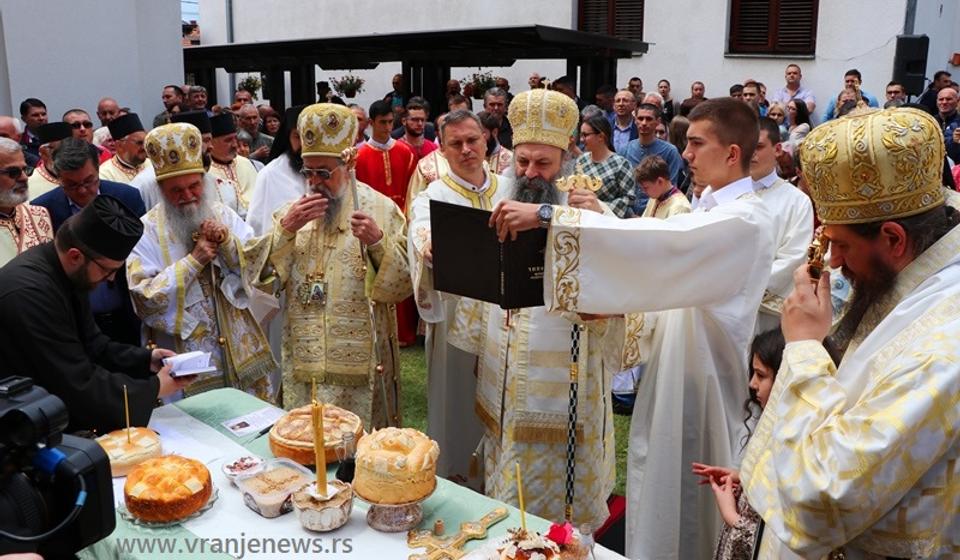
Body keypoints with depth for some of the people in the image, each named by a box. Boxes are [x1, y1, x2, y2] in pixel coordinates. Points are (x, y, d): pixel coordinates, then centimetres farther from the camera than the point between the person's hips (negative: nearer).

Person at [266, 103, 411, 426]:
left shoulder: (381, 209, -2)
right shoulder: (292, 211, 9)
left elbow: (403, 285, -7)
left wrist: (378, 242, -22)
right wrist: (285, 229, -12)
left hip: (361, 360, -3)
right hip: (303, 361, 3)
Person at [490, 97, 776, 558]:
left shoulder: (745, 219, -22)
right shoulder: (712, 208, 10)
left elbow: (654, 243, -36)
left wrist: (547, 216, -39)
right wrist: (616, 302, -5)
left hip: (701, 377, -9)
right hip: (676, 365, 9)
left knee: (682, 506, 6)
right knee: (658, 492, 20)